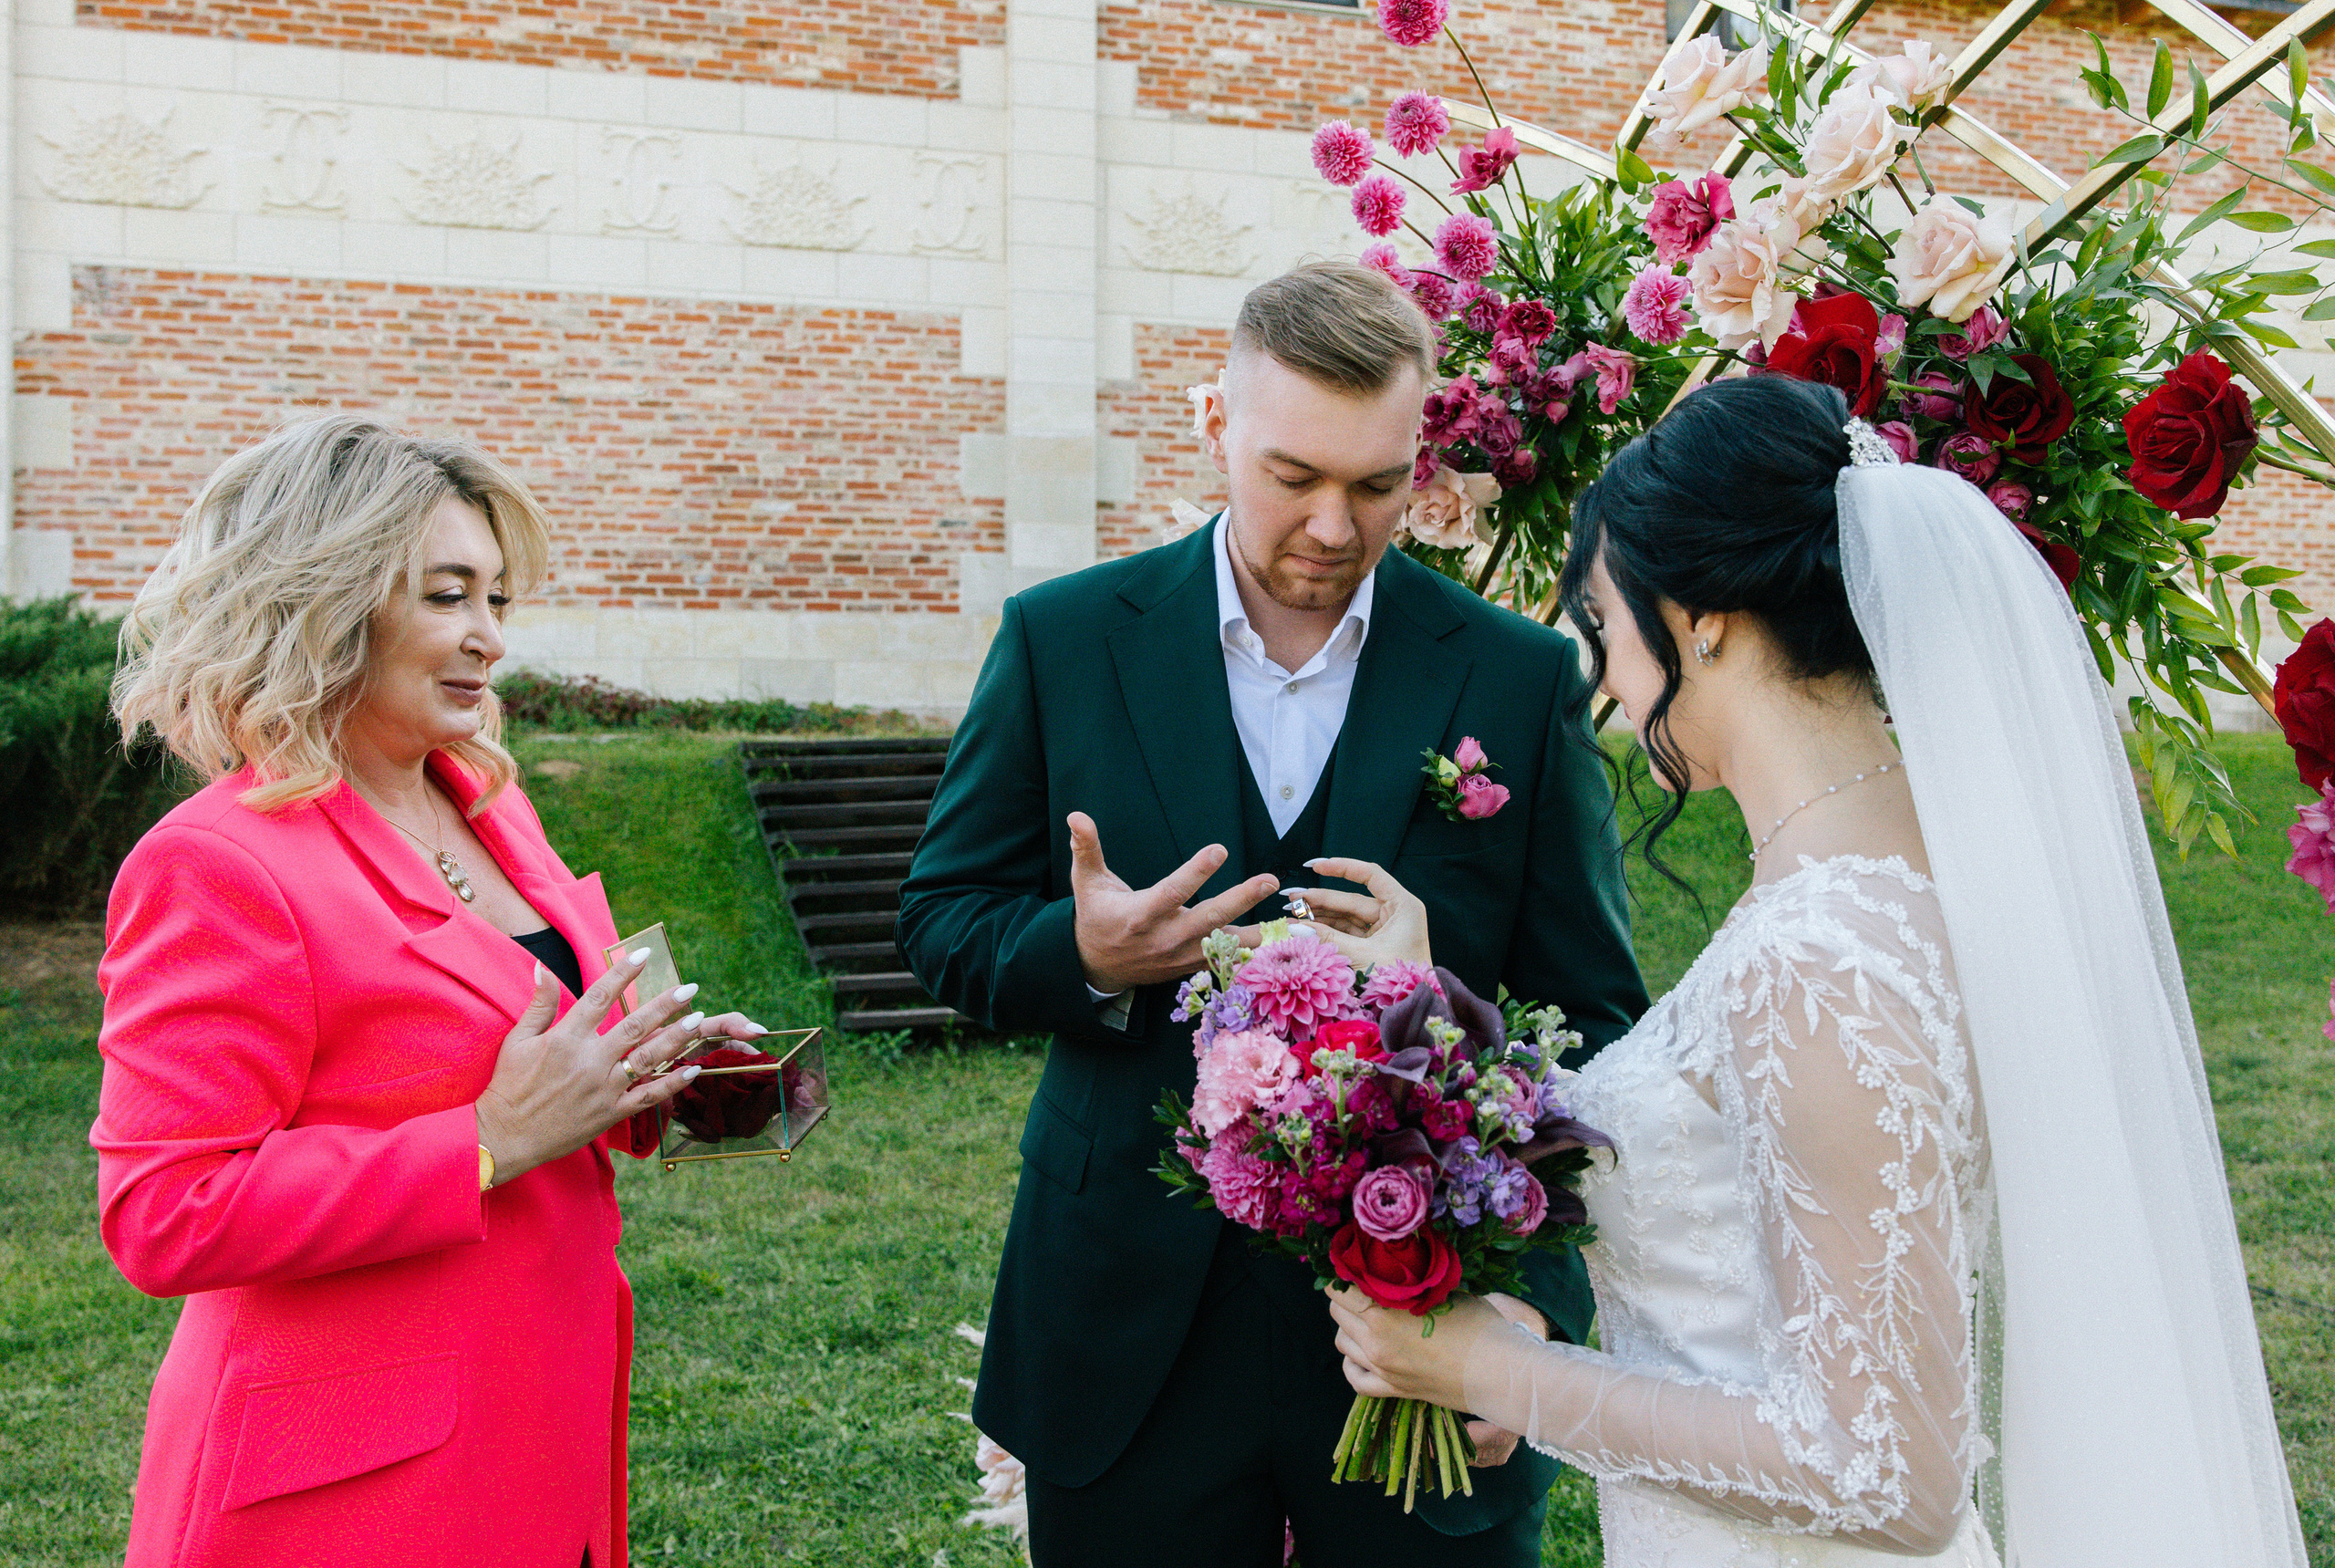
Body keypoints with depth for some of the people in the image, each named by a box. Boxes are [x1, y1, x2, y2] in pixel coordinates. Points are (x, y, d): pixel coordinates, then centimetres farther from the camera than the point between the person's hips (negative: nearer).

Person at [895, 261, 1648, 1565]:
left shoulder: (1523, 679, -3)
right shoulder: (1064, 641, -1)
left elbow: (1592, 1020, -2)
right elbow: (943, 920, 4)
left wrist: (1540, 1298, -15)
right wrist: (1085, 956, -18)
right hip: (1134, 1345, 1)